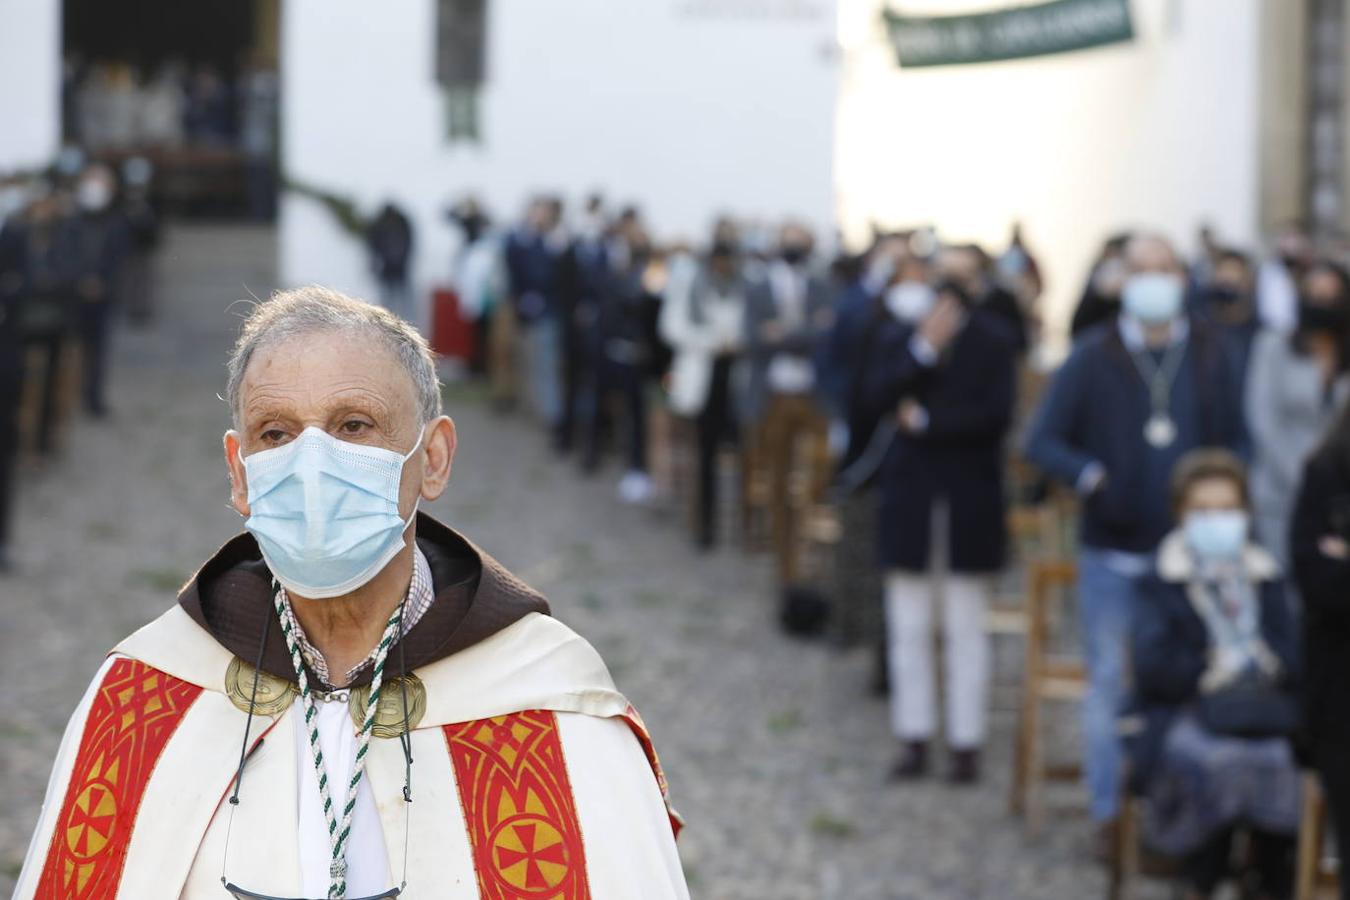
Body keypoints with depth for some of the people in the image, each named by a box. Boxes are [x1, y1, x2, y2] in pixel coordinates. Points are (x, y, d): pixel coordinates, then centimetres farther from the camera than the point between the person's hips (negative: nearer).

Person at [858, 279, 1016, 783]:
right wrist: (923, 349, -18)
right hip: (910, 498, 2)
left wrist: (925, 420, -11)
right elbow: (874, 398, -9)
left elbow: (997, 413, -11)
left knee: (967, 629, 2)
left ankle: (966, 742, 7)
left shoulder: (991, 341, -3)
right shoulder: (897, 333, 4)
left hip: (969, 501, -2)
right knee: (908, 628, 6)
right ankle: (914, 738, 14)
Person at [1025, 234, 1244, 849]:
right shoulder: (1092, 358, -1)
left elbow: (1231, 441, 8)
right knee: (1109, 682, 6)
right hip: (1112, 550, -1)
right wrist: (1091, 476, -21)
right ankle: (1109, 810, 15)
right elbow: (1042, 441, -4)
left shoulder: (1207, 356, 4)